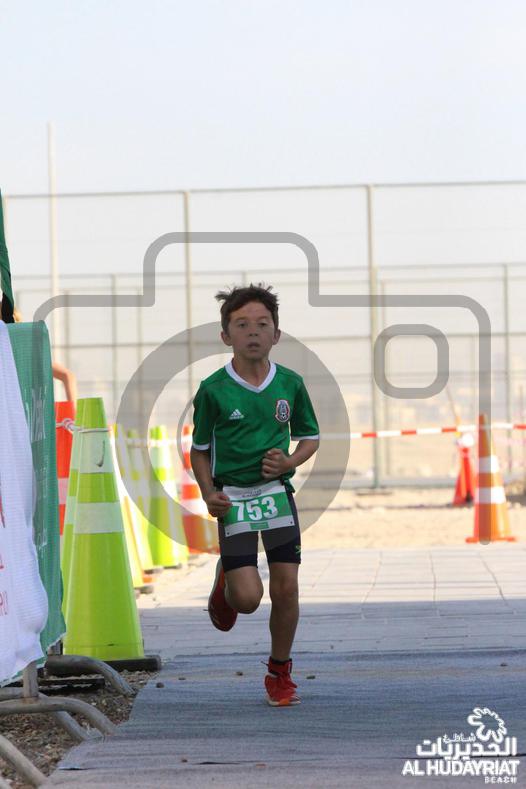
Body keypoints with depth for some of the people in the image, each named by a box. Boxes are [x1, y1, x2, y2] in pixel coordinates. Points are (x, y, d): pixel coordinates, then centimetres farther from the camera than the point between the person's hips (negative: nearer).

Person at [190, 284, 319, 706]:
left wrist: (289, 462, -8)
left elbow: (310, 437, 13)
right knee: (248, 598, -11)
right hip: (233, 497, -2)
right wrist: (208, 493, -10)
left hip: (277, 492, 2)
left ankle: (280, 672, 17)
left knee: (286, 588, -3)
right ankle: (224, 583, 27)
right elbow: (199, 449, 5)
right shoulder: (213, 389, -7)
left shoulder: (290, 383, 0)